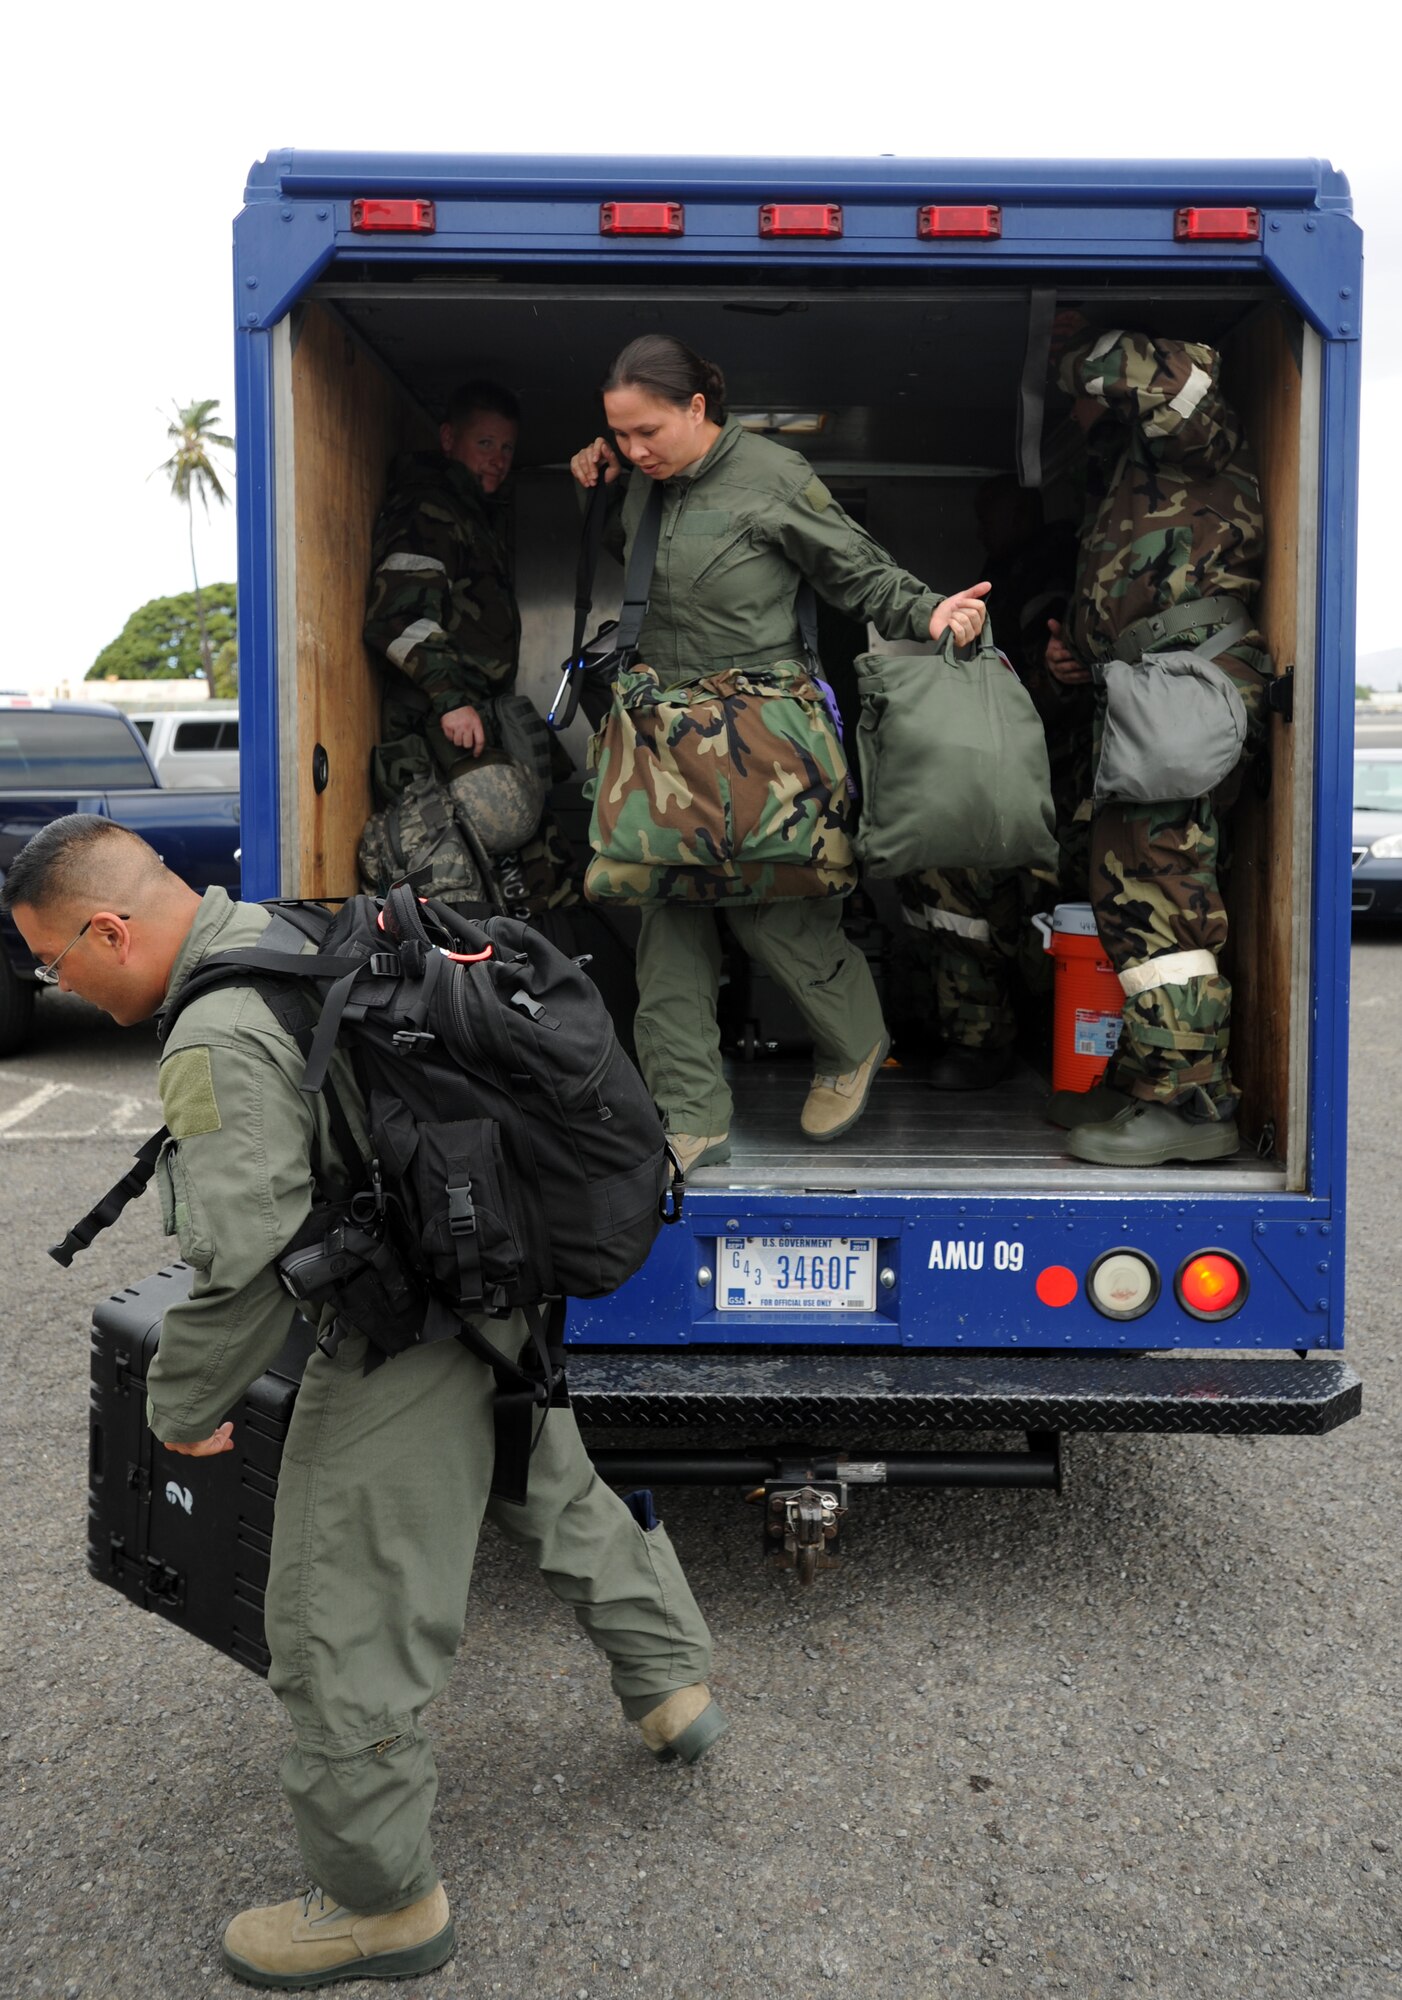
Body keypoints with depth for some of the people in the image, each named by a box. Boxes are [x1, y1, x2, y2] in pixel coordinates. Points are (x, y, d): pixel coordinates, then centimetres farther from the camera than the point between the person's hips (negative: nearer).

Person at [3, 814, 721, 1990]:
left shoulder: (220, 1041, -24)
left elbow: (245, 1262, -26)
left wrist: (184, 1407, -11)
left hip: (400, 1359, -10)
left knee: (342, 1637, 7)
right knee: (559, 1495, 29)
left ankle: (380, 1903, 25)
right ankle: (674, 1685, 49)